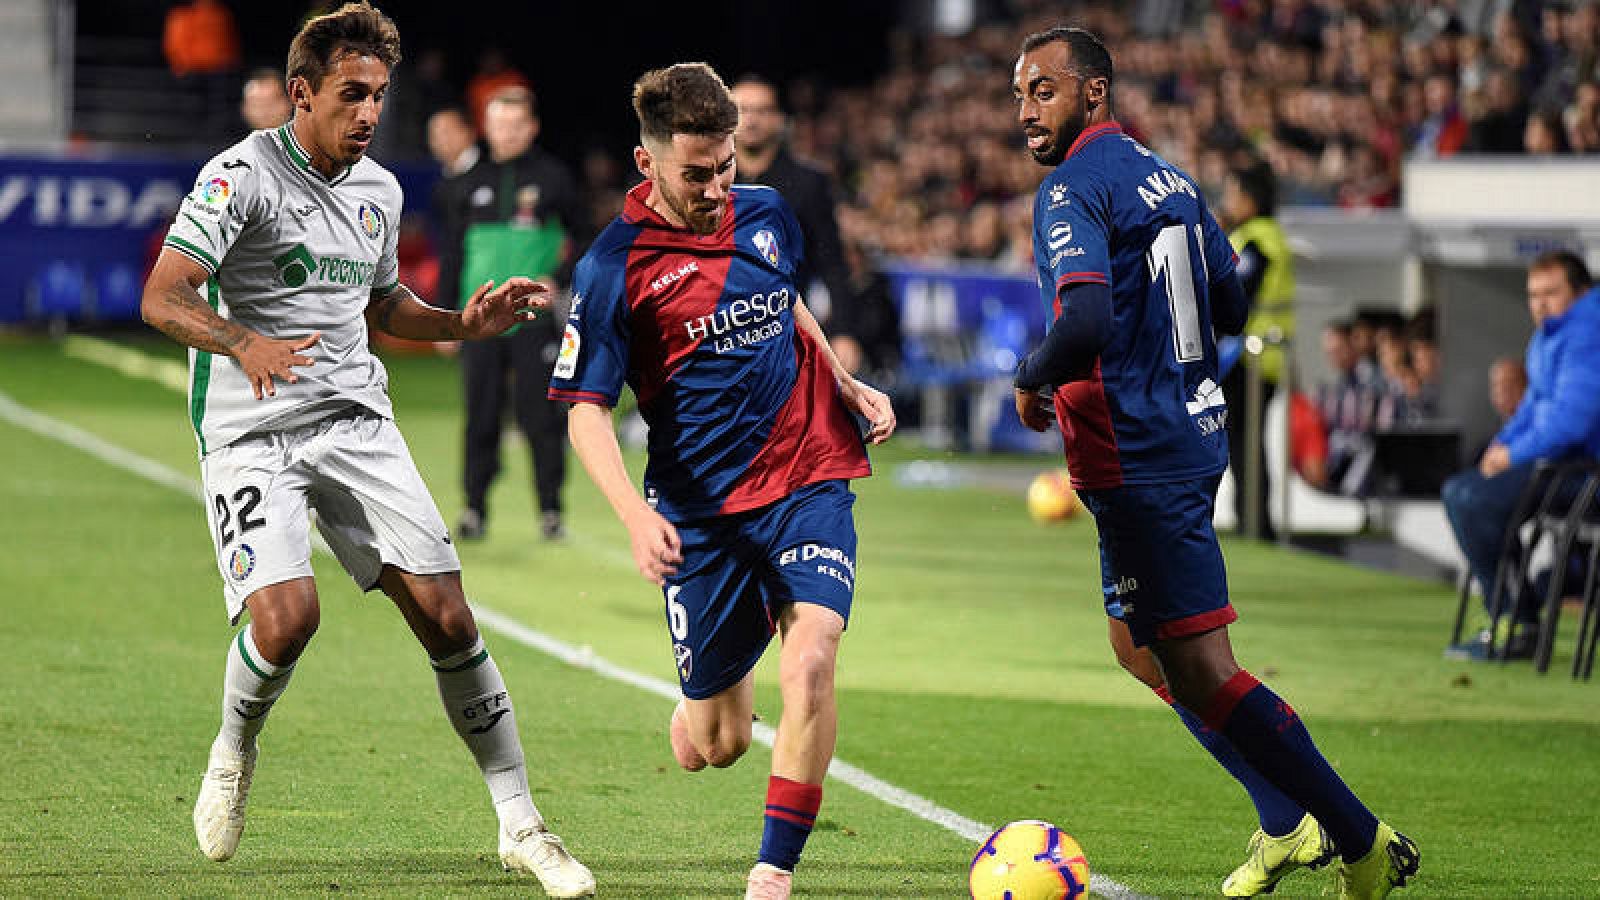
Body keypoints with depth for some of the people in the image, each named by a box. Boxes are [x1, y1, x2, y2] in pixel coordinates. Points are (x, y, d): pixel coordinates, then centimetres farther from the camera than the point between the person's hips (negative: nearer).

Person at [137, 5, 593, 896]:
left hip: (358, 421, 5)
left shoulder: (379, 190, 11)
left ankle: (521, 825, 2)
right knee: (286, 616, -24)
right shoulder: (244, 173, -11)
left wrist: (464, 322, 10)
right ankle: (235, 747, 10)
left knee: (444, 613, -6)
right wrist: (243, 343, -38)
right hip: (251, 433, -5)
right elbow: (163, 298, -20)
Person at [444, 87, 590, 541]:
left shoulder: (551, 177, 2)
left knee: (540, 414, -3)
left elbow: (586, 235, 8)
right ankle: (475, 506, 10)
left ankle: (550, 508, 5)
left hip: (535, 317, -3)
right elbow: (453, 254, 15)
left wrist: (559, 279, -6)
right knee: (481, 416, 3)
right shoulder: (471, 183, 10)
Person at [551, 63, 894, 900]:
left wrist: (848, 386, 13)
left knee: (809, 662, -24)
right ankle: (717, 682, 44)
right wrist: (636, 515, -25)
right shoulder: (613, 269, -12)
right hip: (698, 508, -2)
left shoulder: (765, 215, 3)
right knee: (712, 748, 5)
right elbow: (585, 410, -11)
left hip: (807, 478, 2)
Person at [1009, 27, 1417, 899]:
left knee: (1201, 672, -8)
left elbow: (1085, 322, -30)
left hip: (1137, 460, -10)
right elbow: (1231, 309, 20)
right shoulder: (1167, 178, 12)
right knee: (1138, 642, 23)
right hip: (1193, 427, 10)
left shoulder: (1072, 190, -16)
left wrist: (1031, 378, -12)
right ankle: (1289, 824, 25)